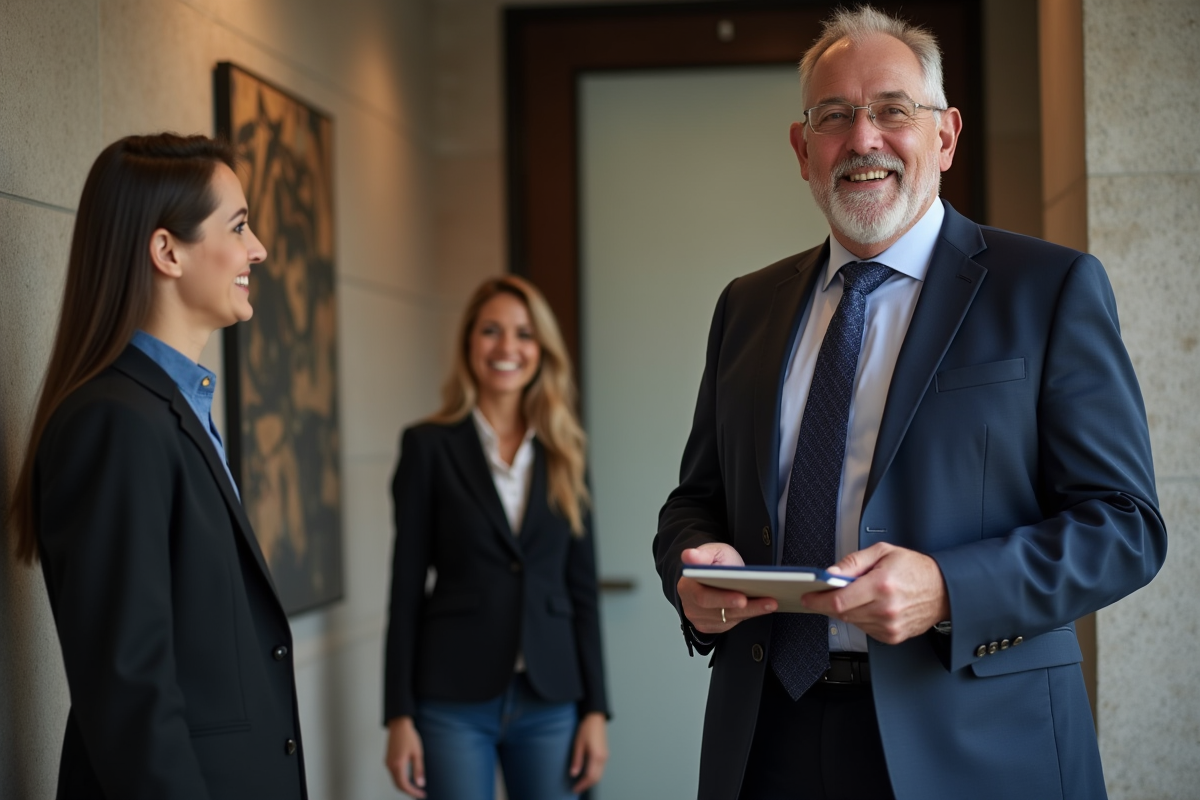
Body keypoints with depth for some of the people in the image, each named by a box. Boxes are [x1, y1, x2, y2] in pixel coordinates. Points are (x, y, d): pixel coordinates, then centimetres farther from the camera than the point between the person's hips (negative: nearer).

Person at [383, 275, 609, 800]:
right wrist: (400, 716, -5)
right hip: (454, 700, -2)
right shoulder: (429, 446, 0)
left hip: (550, 700, 3)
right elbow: (407, 584, -1)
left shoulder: (563, 454, 8)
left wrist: (595, 709, 3)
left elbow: (582, 587, 8)